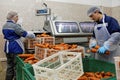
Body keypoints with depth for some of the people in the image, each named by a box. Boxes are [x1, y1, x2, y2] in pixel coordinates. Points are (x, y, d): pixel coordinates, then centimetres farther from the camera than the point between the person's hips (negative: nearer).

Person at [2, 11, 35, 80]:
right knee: (16, 66, 3)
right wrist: (33, 35, -1)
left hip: (7, 48, 9)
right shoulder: (14, 26, -17)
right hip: (15, 48, -9)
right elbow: (24, 33, -14)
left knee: (10, 65, 18)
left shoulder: (5, 26, 11)